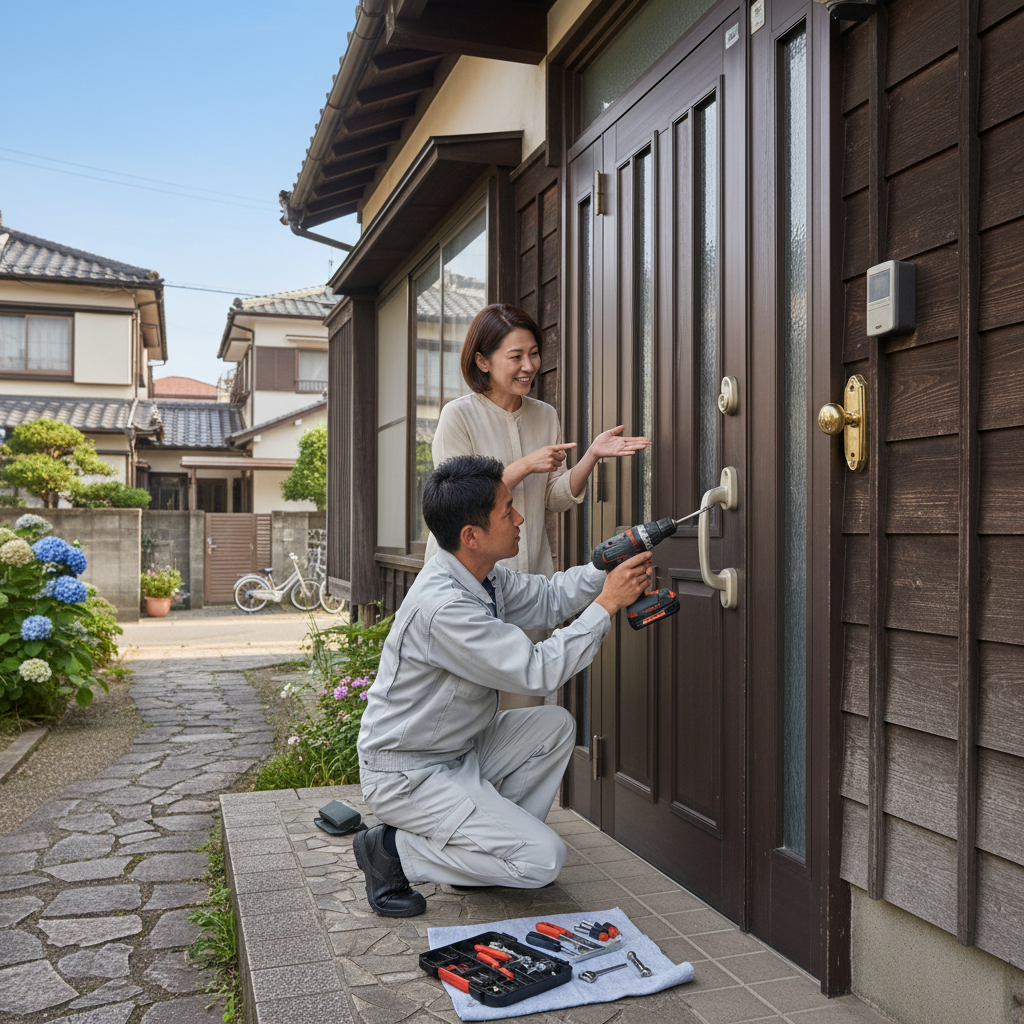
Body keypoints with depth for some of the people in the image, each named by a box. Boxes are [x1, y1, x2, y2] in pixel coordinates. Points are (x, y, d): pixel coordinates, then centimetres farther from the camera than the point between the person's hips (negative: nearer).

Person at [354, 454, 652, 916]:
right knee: (542, 859, -11)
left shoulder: (482, 574, -1)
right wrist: (606, 604, -21)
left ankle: (496, 838, 11)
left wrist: (608, 569, -2)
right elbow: (537, 671, -28)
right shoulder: (441, 606, -31)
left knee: (556, 724, 3)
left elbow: (547, 598, 14)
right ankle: (393, 849, -1)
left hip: (457, 750, 9)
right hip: (406, 774, -9)